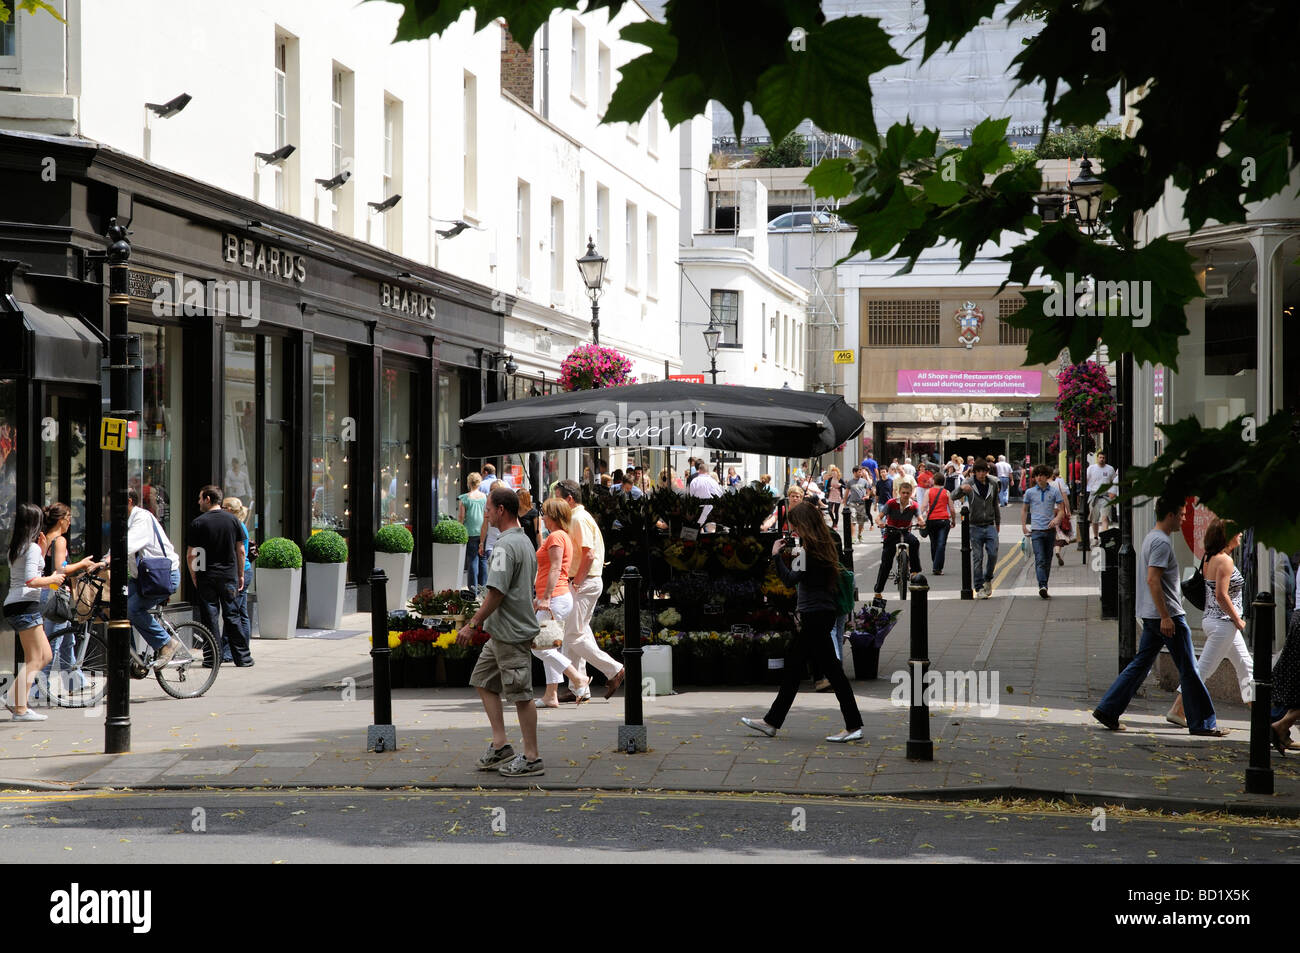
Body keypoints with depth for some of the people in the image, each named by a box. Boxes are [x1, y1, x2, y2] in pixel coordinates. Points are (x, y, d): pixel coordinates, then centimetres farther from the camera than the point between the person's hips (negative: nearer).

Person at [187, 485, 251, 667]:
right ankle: (243, 658, 7)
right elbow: (241, 551, 6)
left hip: (206, 577, -3)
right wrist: (240, 575, 15)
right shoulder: (233, 520, 4)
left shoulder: (198, 523, -5)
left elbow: (190, 556, -5)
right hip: (230, 576, 3)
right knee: (232, 617, 7)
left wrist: (193, 577, 7)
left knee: (209, 618, 2)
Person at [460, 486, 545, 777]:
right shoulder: (523, 541, 14)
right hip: (500, 633, 11)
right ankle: (500, 746, 17)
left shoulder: (506, 545, -19)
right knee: (484, 682, 17)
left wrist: (473, 625, -18)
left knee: (521, 695, -5)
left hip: (511, 634, -11)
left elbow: (497, 592, -24)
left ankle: (532, 758, 1)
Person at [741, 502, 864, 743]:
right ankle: (771, 722, 22)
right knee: (793, 664, 15)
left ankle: (854, 726, -5)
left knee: (831, 669, -7)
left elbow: (791, 579, -17)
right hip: (824, 612, 10)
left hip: (815, 614, -10)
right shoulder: (826, 545, 12)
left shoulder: (810, 547, -16)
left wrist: (776, 555, -10)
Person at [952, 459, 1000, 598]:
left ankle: (988, 579, 17)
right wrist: (961, 489, -35)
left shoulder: (992, 485, 7)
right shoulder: (970, 485, -4)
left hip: (990, 526, 2)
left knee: (993, 554, -7)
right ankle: (979, 588, 5)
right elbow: (953, 497, -15)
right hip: (976, 527, -2)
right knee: (977, 558, -1)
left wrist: (998, 523, 25)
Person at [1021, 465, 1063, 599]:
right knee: (1040, 560, -15)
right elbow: (1025, 509, 18)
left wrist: (1057, 519, -15)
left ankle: (1044, 585, 20)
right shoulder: (1030, 492, 7)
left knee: (1048, 560, 8)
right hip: (1036, 530, -1)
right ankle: (1042, 586, -26)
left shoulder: (1054, 492, 5)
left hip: (1050, 530, 1)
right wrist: (1023, 525, 9)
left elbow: (1061, 508, 5)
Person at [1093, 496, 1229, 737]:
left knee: (1141, 664, 11)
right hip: (1168, 614, -10)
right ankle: (1202, 723, 4)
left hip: (1151, 616, 10)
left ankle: (1108, 710, 7)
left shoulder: (1151, 538, 16)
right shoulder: (1162, 542, -16)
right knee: (1188, 669, -2)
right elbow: (1153, 580, -23)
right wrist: (1166, 617, -24)